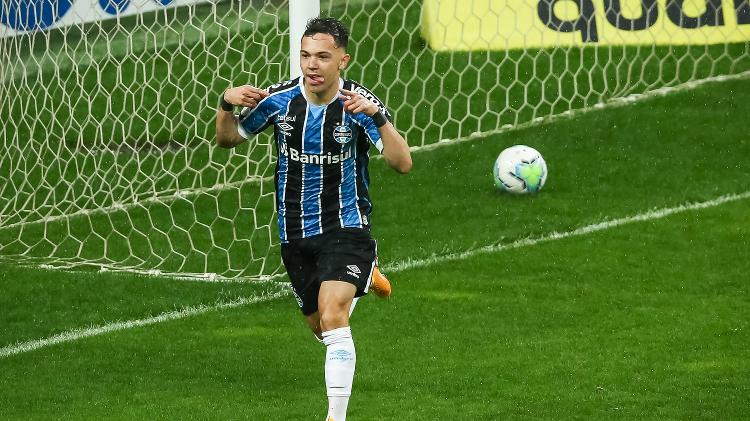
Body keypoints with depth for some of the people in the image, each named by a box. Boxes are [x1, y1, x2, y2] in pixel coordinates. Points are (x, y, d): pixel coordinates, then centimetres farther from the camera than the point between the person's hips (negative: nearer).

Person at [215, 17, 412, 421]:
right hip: (295, 234, 4)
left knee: (332, 316, -25)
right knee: (319, 326, 18)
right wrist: (226, 104, -14)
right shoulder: (280, 99, -7)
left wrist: (377, 116, -40)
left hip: (345, 226, -4)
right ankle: (362, 277, 51)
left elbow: (402, 163, -26)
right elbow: (227, 139, 7)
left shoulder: (360, 103, -16)